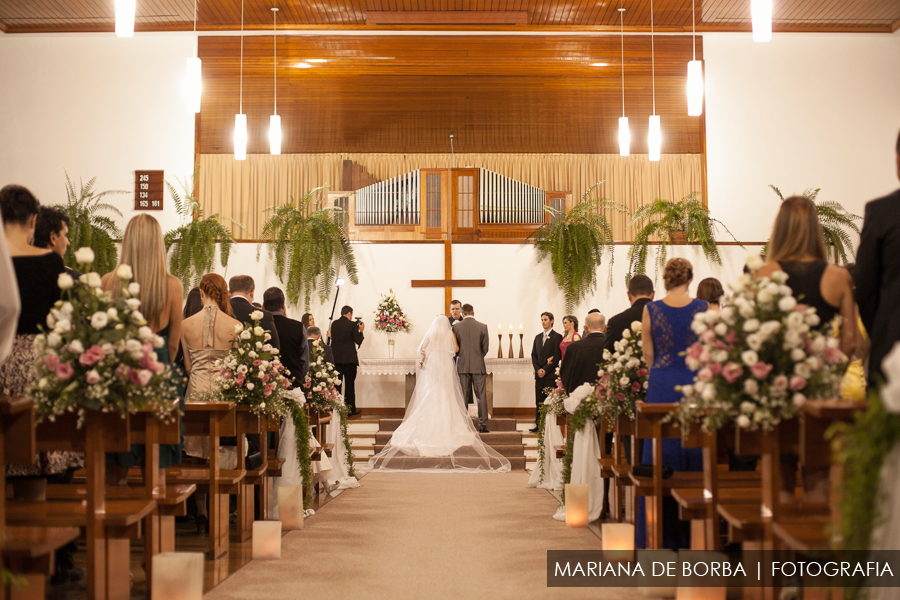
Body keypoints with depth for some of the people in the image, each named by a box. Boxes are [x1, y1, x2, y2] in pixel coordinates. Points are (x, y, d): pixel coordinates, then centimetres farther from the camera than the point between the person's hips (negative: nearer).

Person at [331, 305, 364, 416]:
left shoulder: (334, 324, 7)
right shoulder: (352, 325, -9)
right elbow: (358, 341, -8)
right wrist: (361, 331, 9)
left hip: (335, 358, 4)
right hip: (349, 358, -4)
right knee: (349, 383, 3)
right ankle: (350, 408, 6)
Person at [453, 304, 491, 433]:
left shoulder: (456, 327, -2)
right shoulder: (482, 327, -3)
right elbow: (485, 348, 1)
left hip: (462, 365, 1)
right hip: (478, 366, -1)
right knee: (481, 396, 3)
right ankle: (483, 425, 1)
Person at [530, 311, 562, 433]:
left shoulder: (557, 337, -2)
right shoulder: (538, 337, 18)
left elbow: (557, 357, -8)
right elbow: (534, 355, 15)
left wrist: (545, 370, -11)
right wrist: (537, 369, -1)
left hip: (551, 374, -6)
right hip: (539, 374, 6)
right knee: (539, 401, 5)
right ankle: (538, 425, 8)